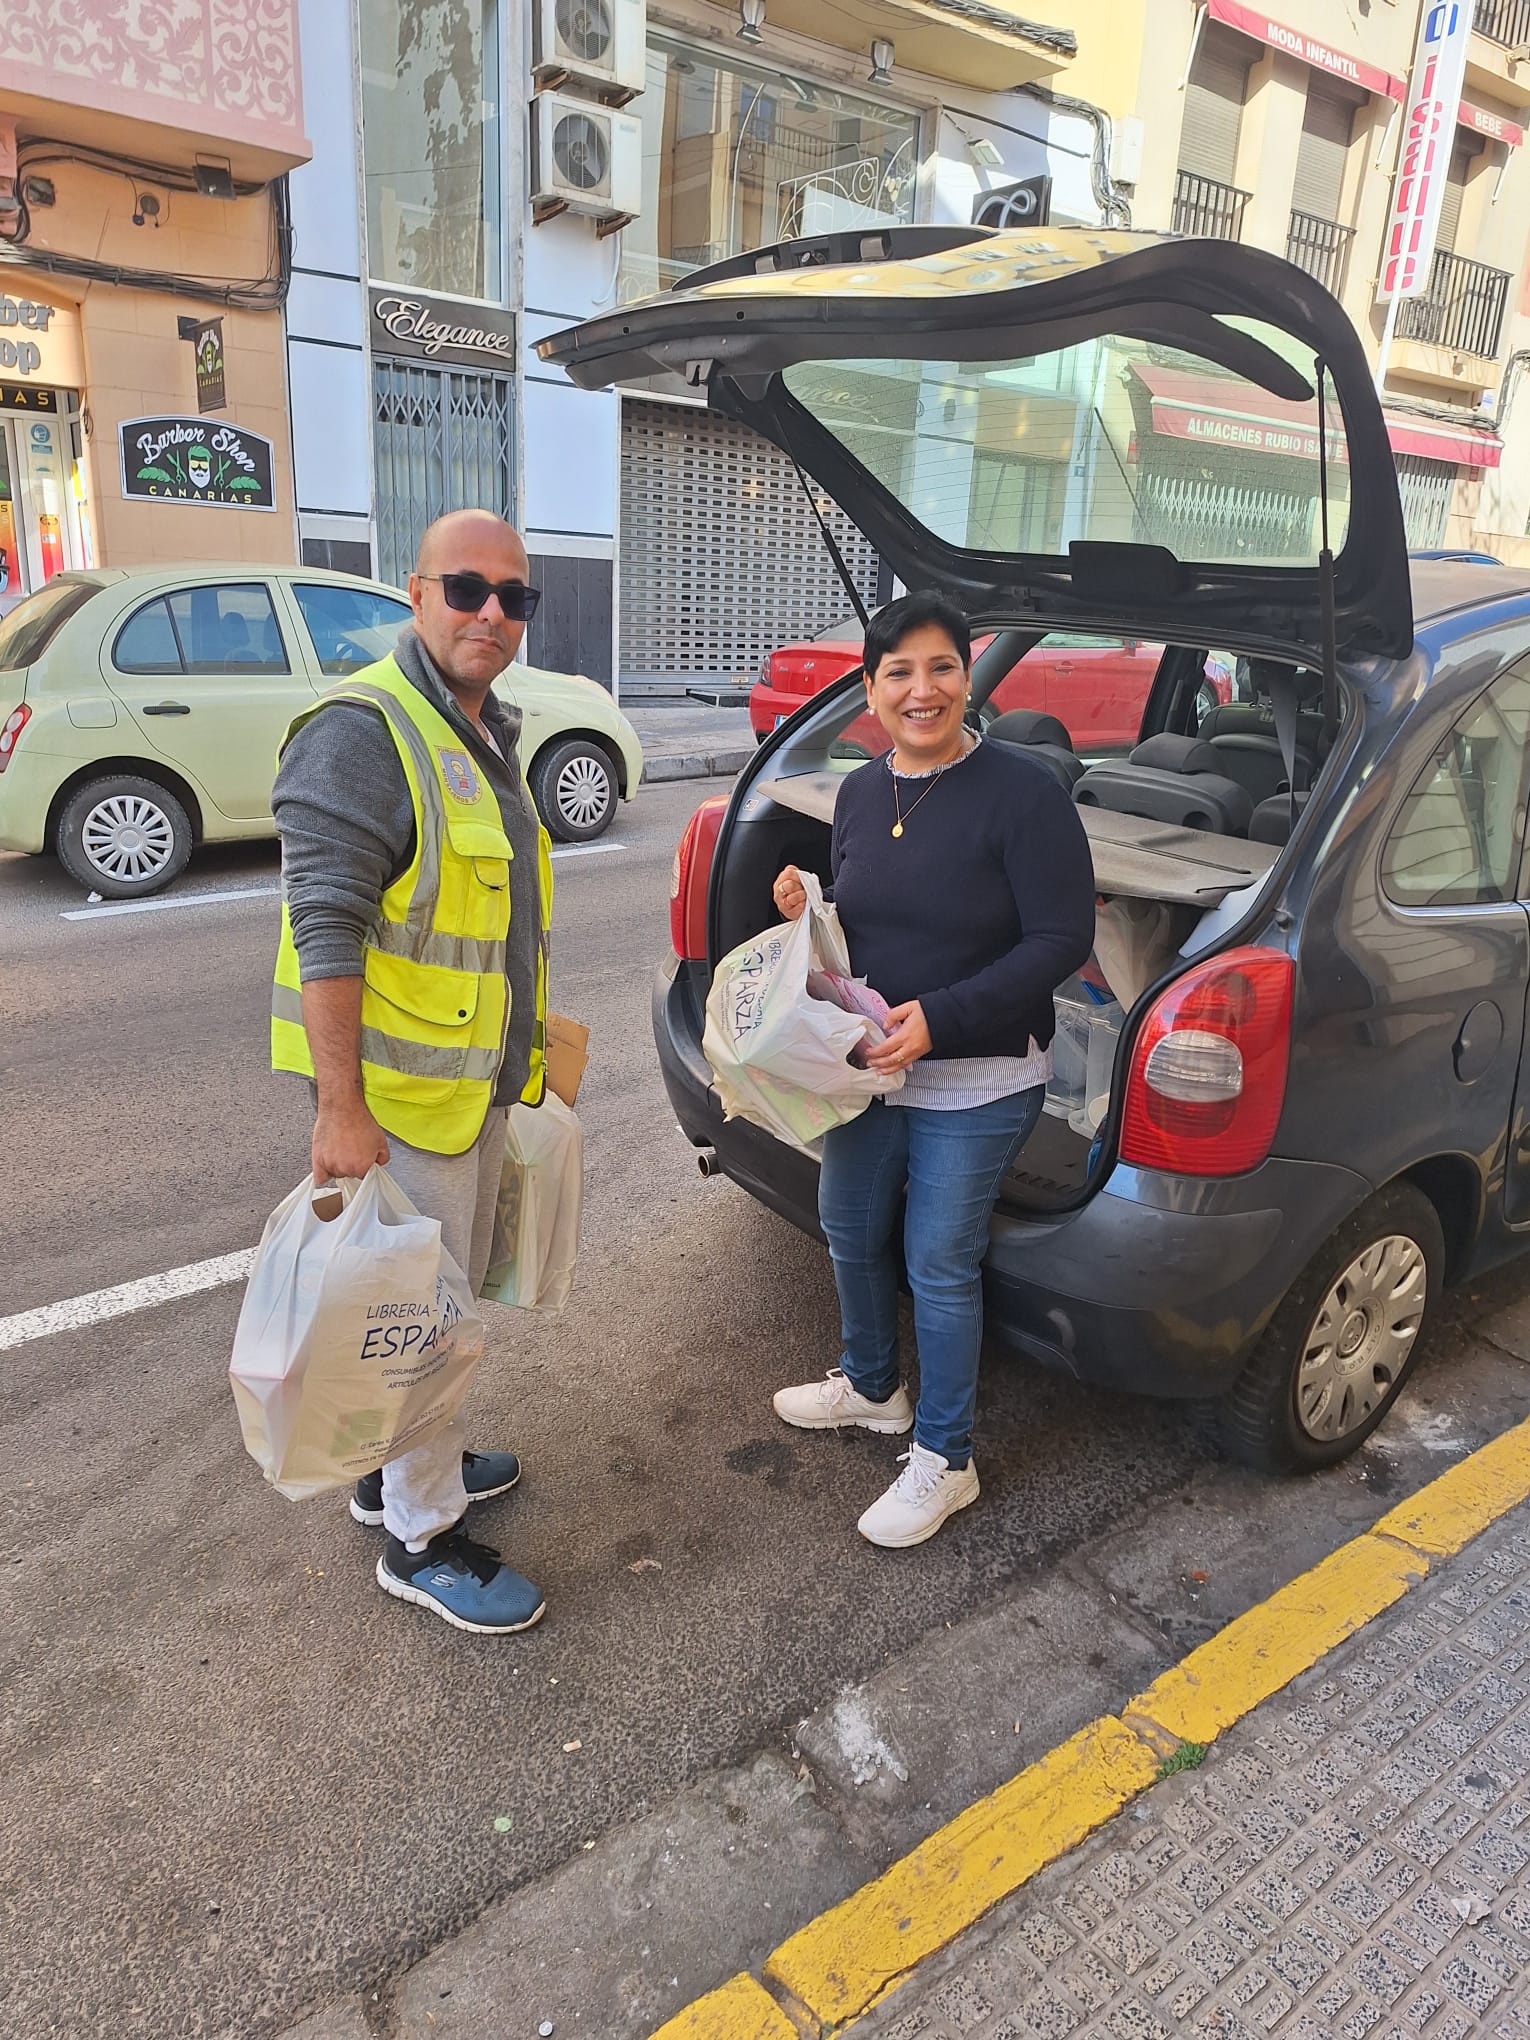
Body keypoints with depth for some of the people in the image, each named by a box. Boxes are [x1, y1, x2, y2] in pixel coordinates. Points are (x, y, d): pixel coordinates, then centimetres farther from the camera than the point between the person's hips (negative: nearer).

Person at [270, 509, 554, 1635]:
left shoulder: (489, 730, 12)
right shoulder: (363, 731, -19)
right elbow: (325, 931, -24)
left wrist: (528, 1042, 24)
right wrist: (341, 1111, -26)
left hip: (480, 1080, 9)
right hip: (403, 1093, -9)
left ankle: (404, 1462, 42)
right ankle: (420, 1539, 22)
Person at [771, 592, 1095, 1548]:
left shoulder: (1021, 792, -17)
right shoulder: (860, 793, 4)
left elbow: (1062, 938, -18)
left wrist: (942, 1018, -25)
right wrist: (805, 910, -6)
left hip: (977, 1083, -7)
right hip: (869, 1066, 7)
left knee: (940, 1263, 3)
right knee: (851, 1230, 20)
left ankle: (944, 1458, 25)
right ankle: (873, 1387, 47)